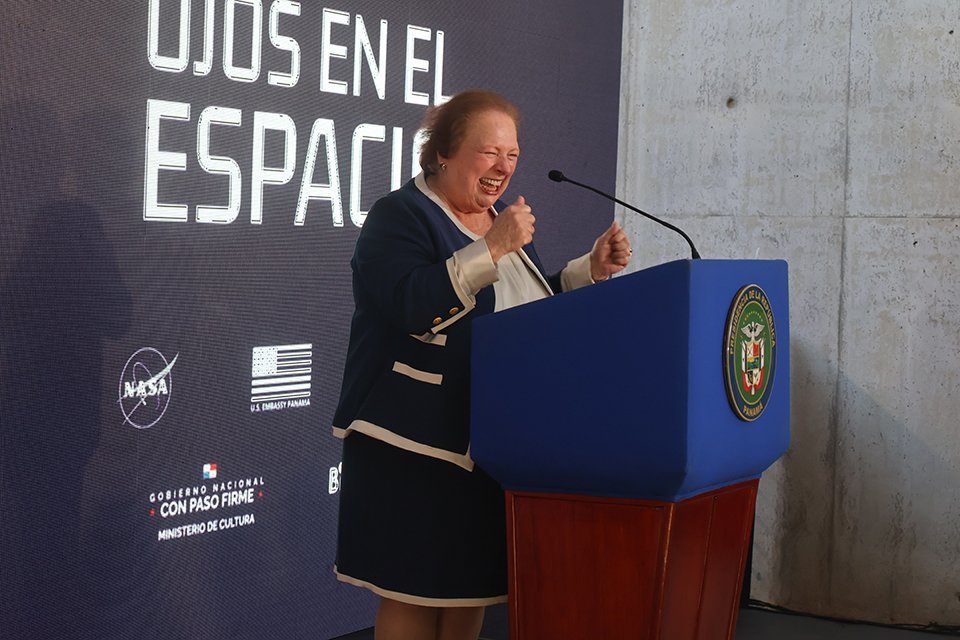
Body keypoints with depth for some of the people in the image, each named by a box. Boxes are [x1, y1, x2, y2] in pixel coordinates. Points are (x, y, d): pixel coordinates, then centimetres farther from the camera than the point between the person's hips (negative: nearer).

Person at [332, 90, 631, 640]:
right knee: (414, 596, 0)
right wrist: (492, 249, -27)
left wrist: (592, 270, 6)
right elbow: (407, 305, -25)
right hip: (417, 449, -8)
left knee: (474, 591, 14)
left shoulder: (504, 220, 16)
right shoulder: (402, 216, -9)